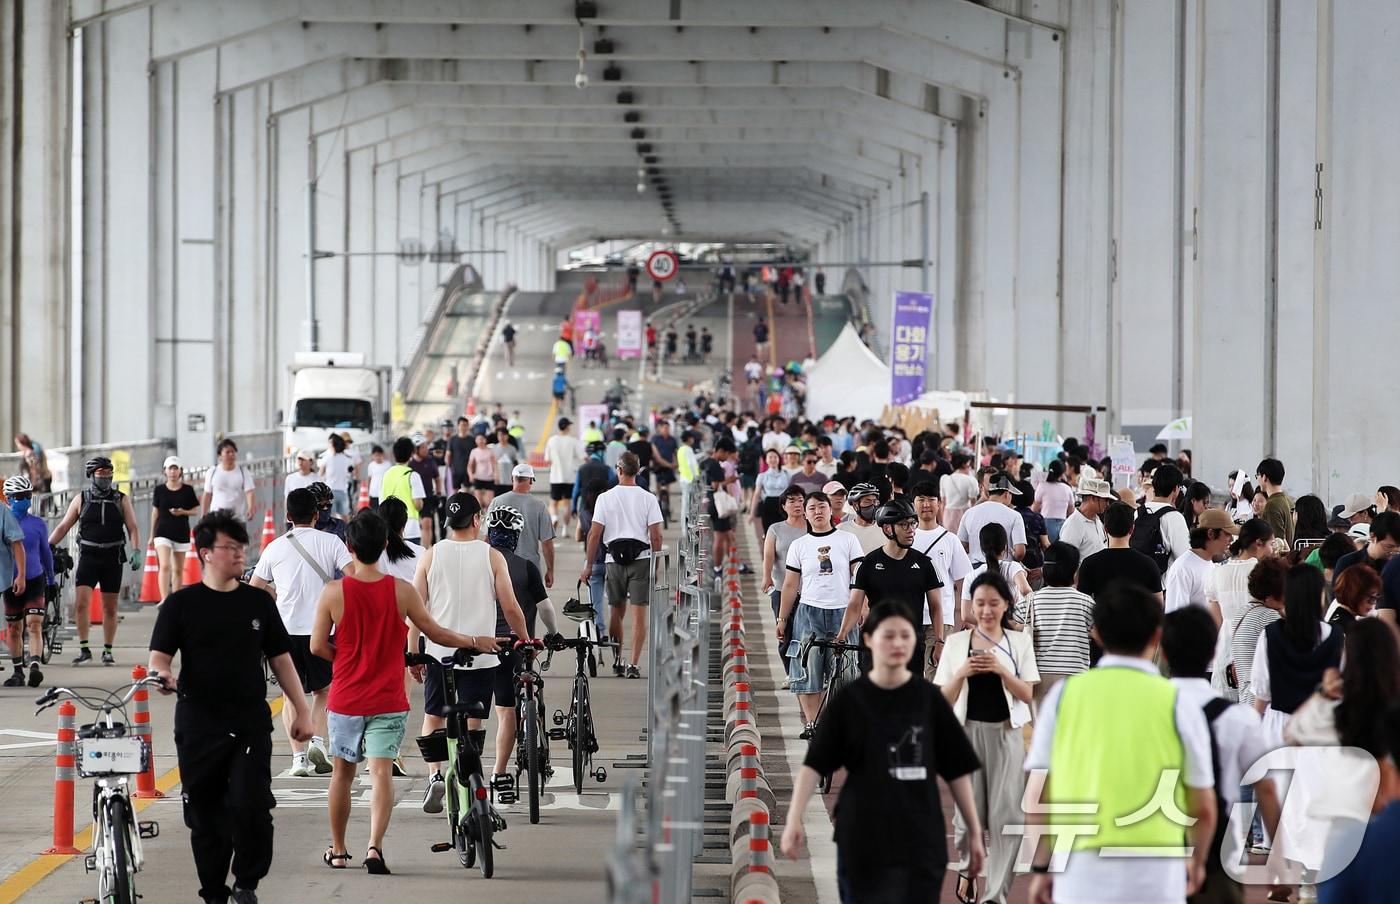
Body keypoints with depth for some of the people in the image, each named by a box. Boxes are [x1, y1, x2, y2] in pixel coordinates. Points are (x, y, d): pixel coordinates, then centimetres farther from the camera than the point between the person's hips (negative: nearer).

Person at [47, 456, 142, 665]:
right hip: (88, 556, 0)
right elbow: (63, 527, 8)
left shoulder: (121, 500, 6)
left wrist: (136, 551, -13)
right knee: (81, 603, -13)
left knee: (110, 608, 5)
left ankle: (107, 651, 14)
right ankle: (84, 649, -6)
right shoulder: (81, 500, 6)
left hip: (113, 559, 0)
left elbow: (132, 528, 3)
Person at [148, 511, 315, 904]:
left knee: (250, 805, -14)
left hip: (250, 724, 1)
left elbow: (280, 659, 14)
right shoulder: (181, 604, 1)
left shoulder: (258, 601, 9)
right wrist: (162, 676, -27)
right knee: (205, 815, 5)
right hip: (198, 726, -1)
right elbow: (159, 657, -4)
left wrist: (302, 710, 12)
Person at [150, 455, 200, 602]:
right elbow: (155, 512, 10)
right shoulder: (159, 489, 2)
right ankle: (164, 600, -25)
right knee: (165, 566, -18)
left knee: (178, 569, 9)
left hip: (181, 533, 1)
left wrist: (183, 512, -15)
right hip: (163, 533, -1)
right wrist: (152, 535, 13)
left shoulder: (187, 490, 1)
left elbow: (196, 510, 6)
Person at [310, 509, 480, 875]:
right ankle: (375, 846, -23)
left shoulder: (333, 593, -9)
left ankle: (337, 851, 26)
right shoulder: (402, 591, -9)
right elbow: (435, 633, 2)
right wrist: (475, 642, 18)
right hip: (387, 700, -1)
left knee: (342, 773, 15)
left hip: (345, 699, 1)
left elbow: (318, 646, -5)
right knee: (382, 773, -5)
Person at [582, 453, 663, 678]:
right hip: (641, 558, -1)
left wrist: (588, 565, 5)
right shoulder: (648, 499, -1)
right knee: (638, 614, -2)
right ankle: (634, 665, -8)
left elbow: (594, 534, -2)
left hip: (614, 560, 1)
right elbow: (655, 536, -4)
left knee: (616, 613, 14)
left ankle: (617, 662, 18)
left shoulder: (605, 498, 0)